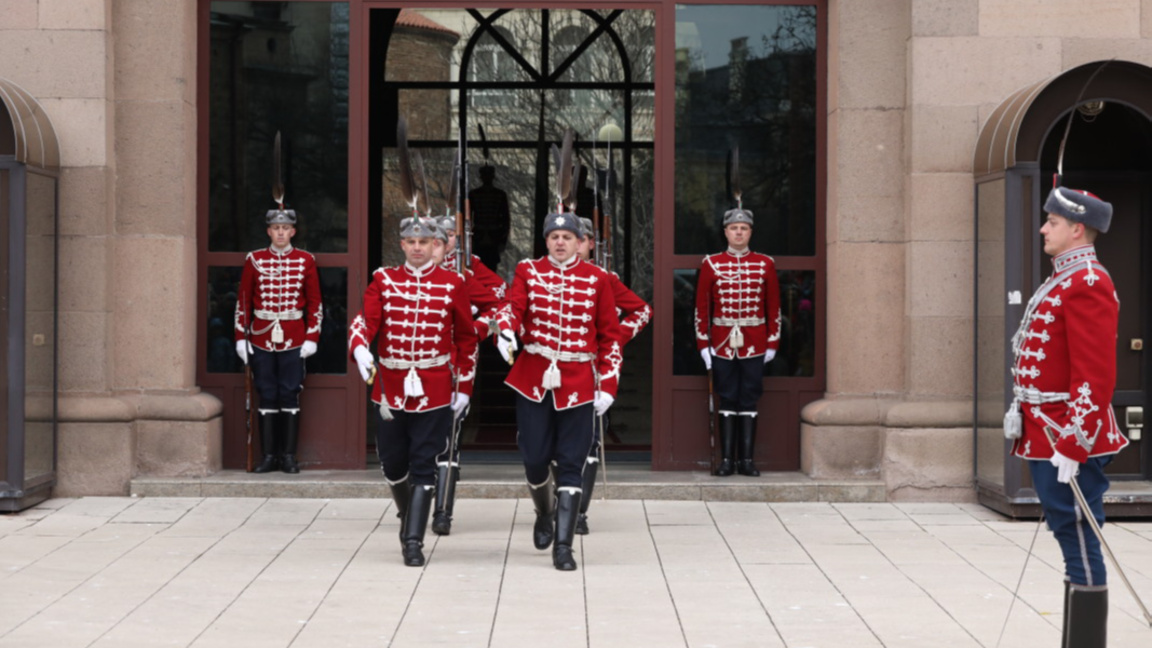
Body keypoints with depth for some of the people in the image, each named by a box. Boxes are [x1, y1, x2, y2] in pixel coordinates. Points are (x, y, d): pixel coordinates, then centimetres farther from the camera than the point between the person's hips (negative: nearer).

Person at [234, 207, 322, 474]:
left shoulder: (306, 260, 2)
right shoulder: (254, 260, 3)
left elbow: (315, 302, 3)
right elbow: (243, 301, 4)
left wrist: (312, 337, -3)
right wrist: (241, 337, -1)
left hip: (293, 339, -1)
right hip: (261, 339, 1)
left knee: (290, 395, 1)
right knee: (266, 395, 4)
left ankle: (289, 455, 8)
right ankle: (268, 455, 10)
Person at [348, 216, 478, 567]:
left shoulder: (453, 284, 0)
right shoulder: (384, 280, 3)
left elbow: (467, 339, 6)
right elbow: (365, 320, -10)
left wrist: (464, 388, 3)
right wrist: (359, 350, -31)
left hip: (435, 390, -2)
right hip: (391, 386, 2)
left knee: (423, 466, -3)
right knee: (392, 462, 10)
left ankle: (414, 541, 2)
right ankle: (407, 515, 38)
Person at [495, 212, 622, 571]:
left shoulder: (597, 279, 3)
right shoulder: (529, 271, 4)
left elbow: (610, 335, 3)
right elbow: (512, 307, -12)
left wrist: (607, 386, -3)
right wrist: (506, 333, -35)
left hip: (578, 383, 0)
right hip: (533, 376, 0)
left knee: (571, 464, -1)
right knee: (535, 458, 4)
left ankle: (563, 546, 4)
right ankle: (545, 513, 35)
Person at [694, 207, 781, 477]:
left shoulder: (765, 264, 4)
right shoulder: (711, 264, 2)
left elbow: (773, 306, 7)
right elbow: (702, 307, 3)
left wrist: (772, 342, 3)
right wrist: (703, 343, -2)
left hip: (754, 343, 1)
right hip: (722, 342, 0)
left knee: (749, 400, 3)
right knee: (727, 399, 3)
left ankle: (747, 459, 8)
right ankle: (727, 459, 7)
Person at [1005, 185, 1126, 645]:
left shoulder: (1087, 284, -15)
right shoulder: (1064, 280, 16)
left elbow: (1096, 376, -22)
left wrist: (1072, 446, -23)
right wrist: (1023, 411, 17)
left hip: (1068, 439, -10)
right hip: (1047, 436, 10)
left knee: (1079, 543, -5)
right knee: (1072, 540, 14)